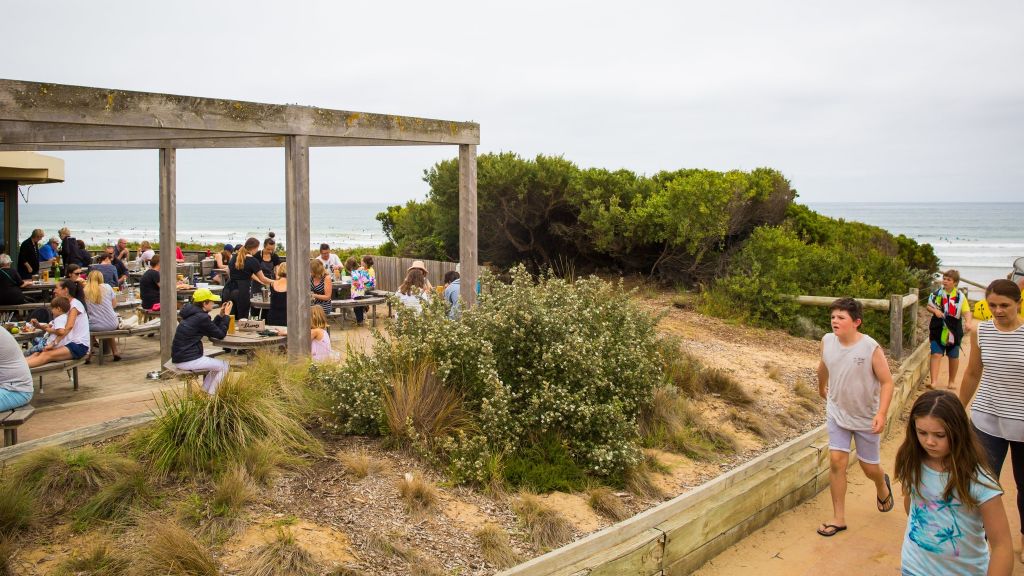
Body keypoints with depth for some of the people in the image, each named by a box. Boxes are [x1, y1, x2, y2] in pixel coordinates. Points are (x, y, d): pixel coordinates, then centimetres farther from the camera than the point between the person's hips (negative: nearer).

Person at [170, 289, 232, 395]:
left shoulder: (192, 314, 11)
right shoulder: (201, 317, -17)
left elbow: (212, 330, 21)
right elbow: (220, 334, -9)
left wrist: (221, 315, 14)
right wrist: (226, 315, -1)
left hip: (179, 357, 10)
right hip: (187, 361, -10)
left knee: (212, 362, 30)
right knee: (223, 366, 2)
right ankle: (210, 396, 6)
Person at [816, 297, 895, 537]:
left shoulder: (871, 348, -22)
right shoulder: (827, 341, -10)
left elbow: (887, 382, -17)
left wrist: (881, 414, -27)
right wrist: (822, 388, 28)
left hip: (867, 418, -3)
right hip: (837, 413, 3)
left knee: (870, 467, 11)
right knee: (836, 461, -6)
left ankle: (882, 486, 49)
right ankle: (838, 518, 6)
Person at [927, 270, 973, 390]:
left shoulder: (960, 296, -5)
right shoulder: (937, 293, 1)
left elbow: (966, 311, -7)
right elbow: (929, 306, 10)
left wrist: (968, 322, -26)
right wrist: (935, 310, -11)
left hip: (953, 331, 0)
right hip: (938, 329, 0)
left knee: (953, 357, 13)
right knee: (936, 354, -8)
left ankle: (951, 381, 29)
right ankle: (934, 381, -12)